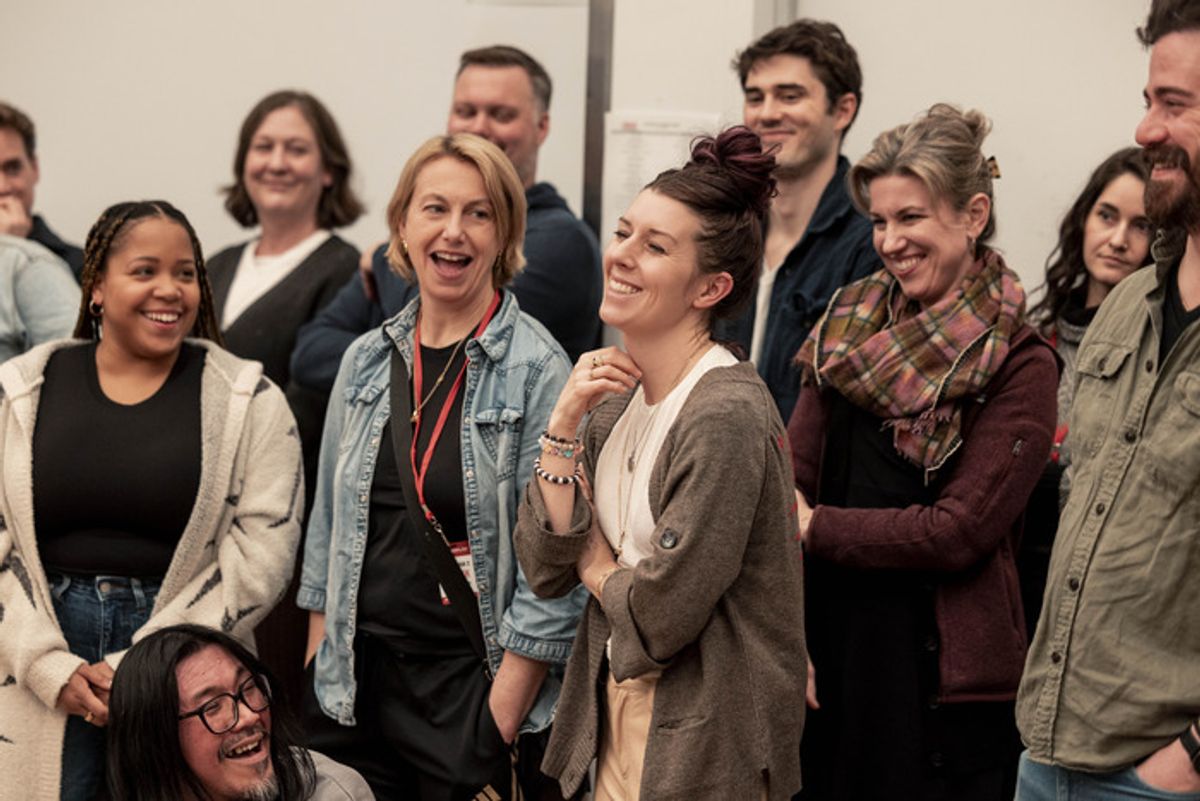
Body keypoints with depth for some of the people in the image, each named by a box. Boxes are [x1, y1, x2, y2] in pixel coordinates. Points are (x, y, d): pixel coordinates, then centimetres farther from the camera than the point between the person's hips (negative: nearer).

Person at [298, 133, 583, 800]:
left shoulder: (537, 369, -9)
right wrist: (318, 665, 10)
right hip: (354, 685, 5)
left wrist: (502, 719, -14)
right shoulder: (369, 360, 8)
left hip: (469, 690, -4)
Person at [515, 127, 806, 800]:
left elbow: (659, 618, -21)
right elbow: (545, 570, 1)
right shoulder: (617, 398, 5)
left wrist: (597, 566, -1)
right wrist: (564, 426, -7)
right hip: (615, 720, 8)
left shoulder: (726, 415, -21)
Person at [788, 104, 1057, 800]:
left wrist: (816, 527, -9)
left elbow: (961, 531, -14)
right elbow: (791, 473, 2)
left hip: (942, 668, -5)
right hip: (828, 642, 5)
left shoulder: (1019, 367, -9)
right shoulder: (853, 323, 8)